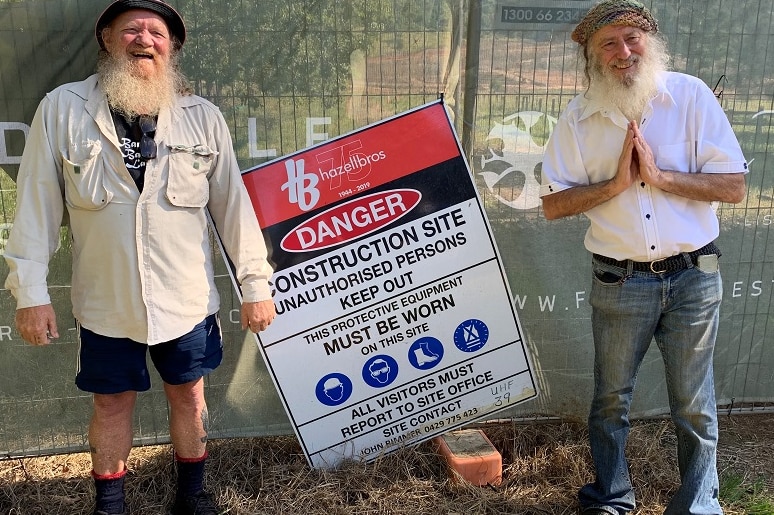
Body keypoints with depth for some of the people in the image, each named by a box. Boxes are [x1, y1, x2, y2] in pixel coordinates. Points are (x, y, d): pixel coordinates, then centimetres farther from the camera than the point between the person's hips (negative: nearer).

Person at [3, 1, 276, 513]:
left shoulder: (203, 116, -3)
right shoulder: (61, 109, -5)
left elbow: (232, 203, -2)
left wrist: (256, 283, -2)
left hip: (188, 300, 1)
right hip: (105, 304, 0)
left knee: (189, 396, 17)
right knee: (112, 403, 16)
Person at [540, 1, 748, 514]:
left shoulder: (691, 95, -4)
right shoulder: (579, 118, -2)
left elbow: (734, 185, -7)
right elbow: (553, 204, -4)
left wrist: (659, 176, -18)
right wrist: (615, 183, -17)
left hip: (693, 278, 0)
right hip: (619, 283, 1)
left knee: (694, 405, 12)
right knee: (611, 399, 16)